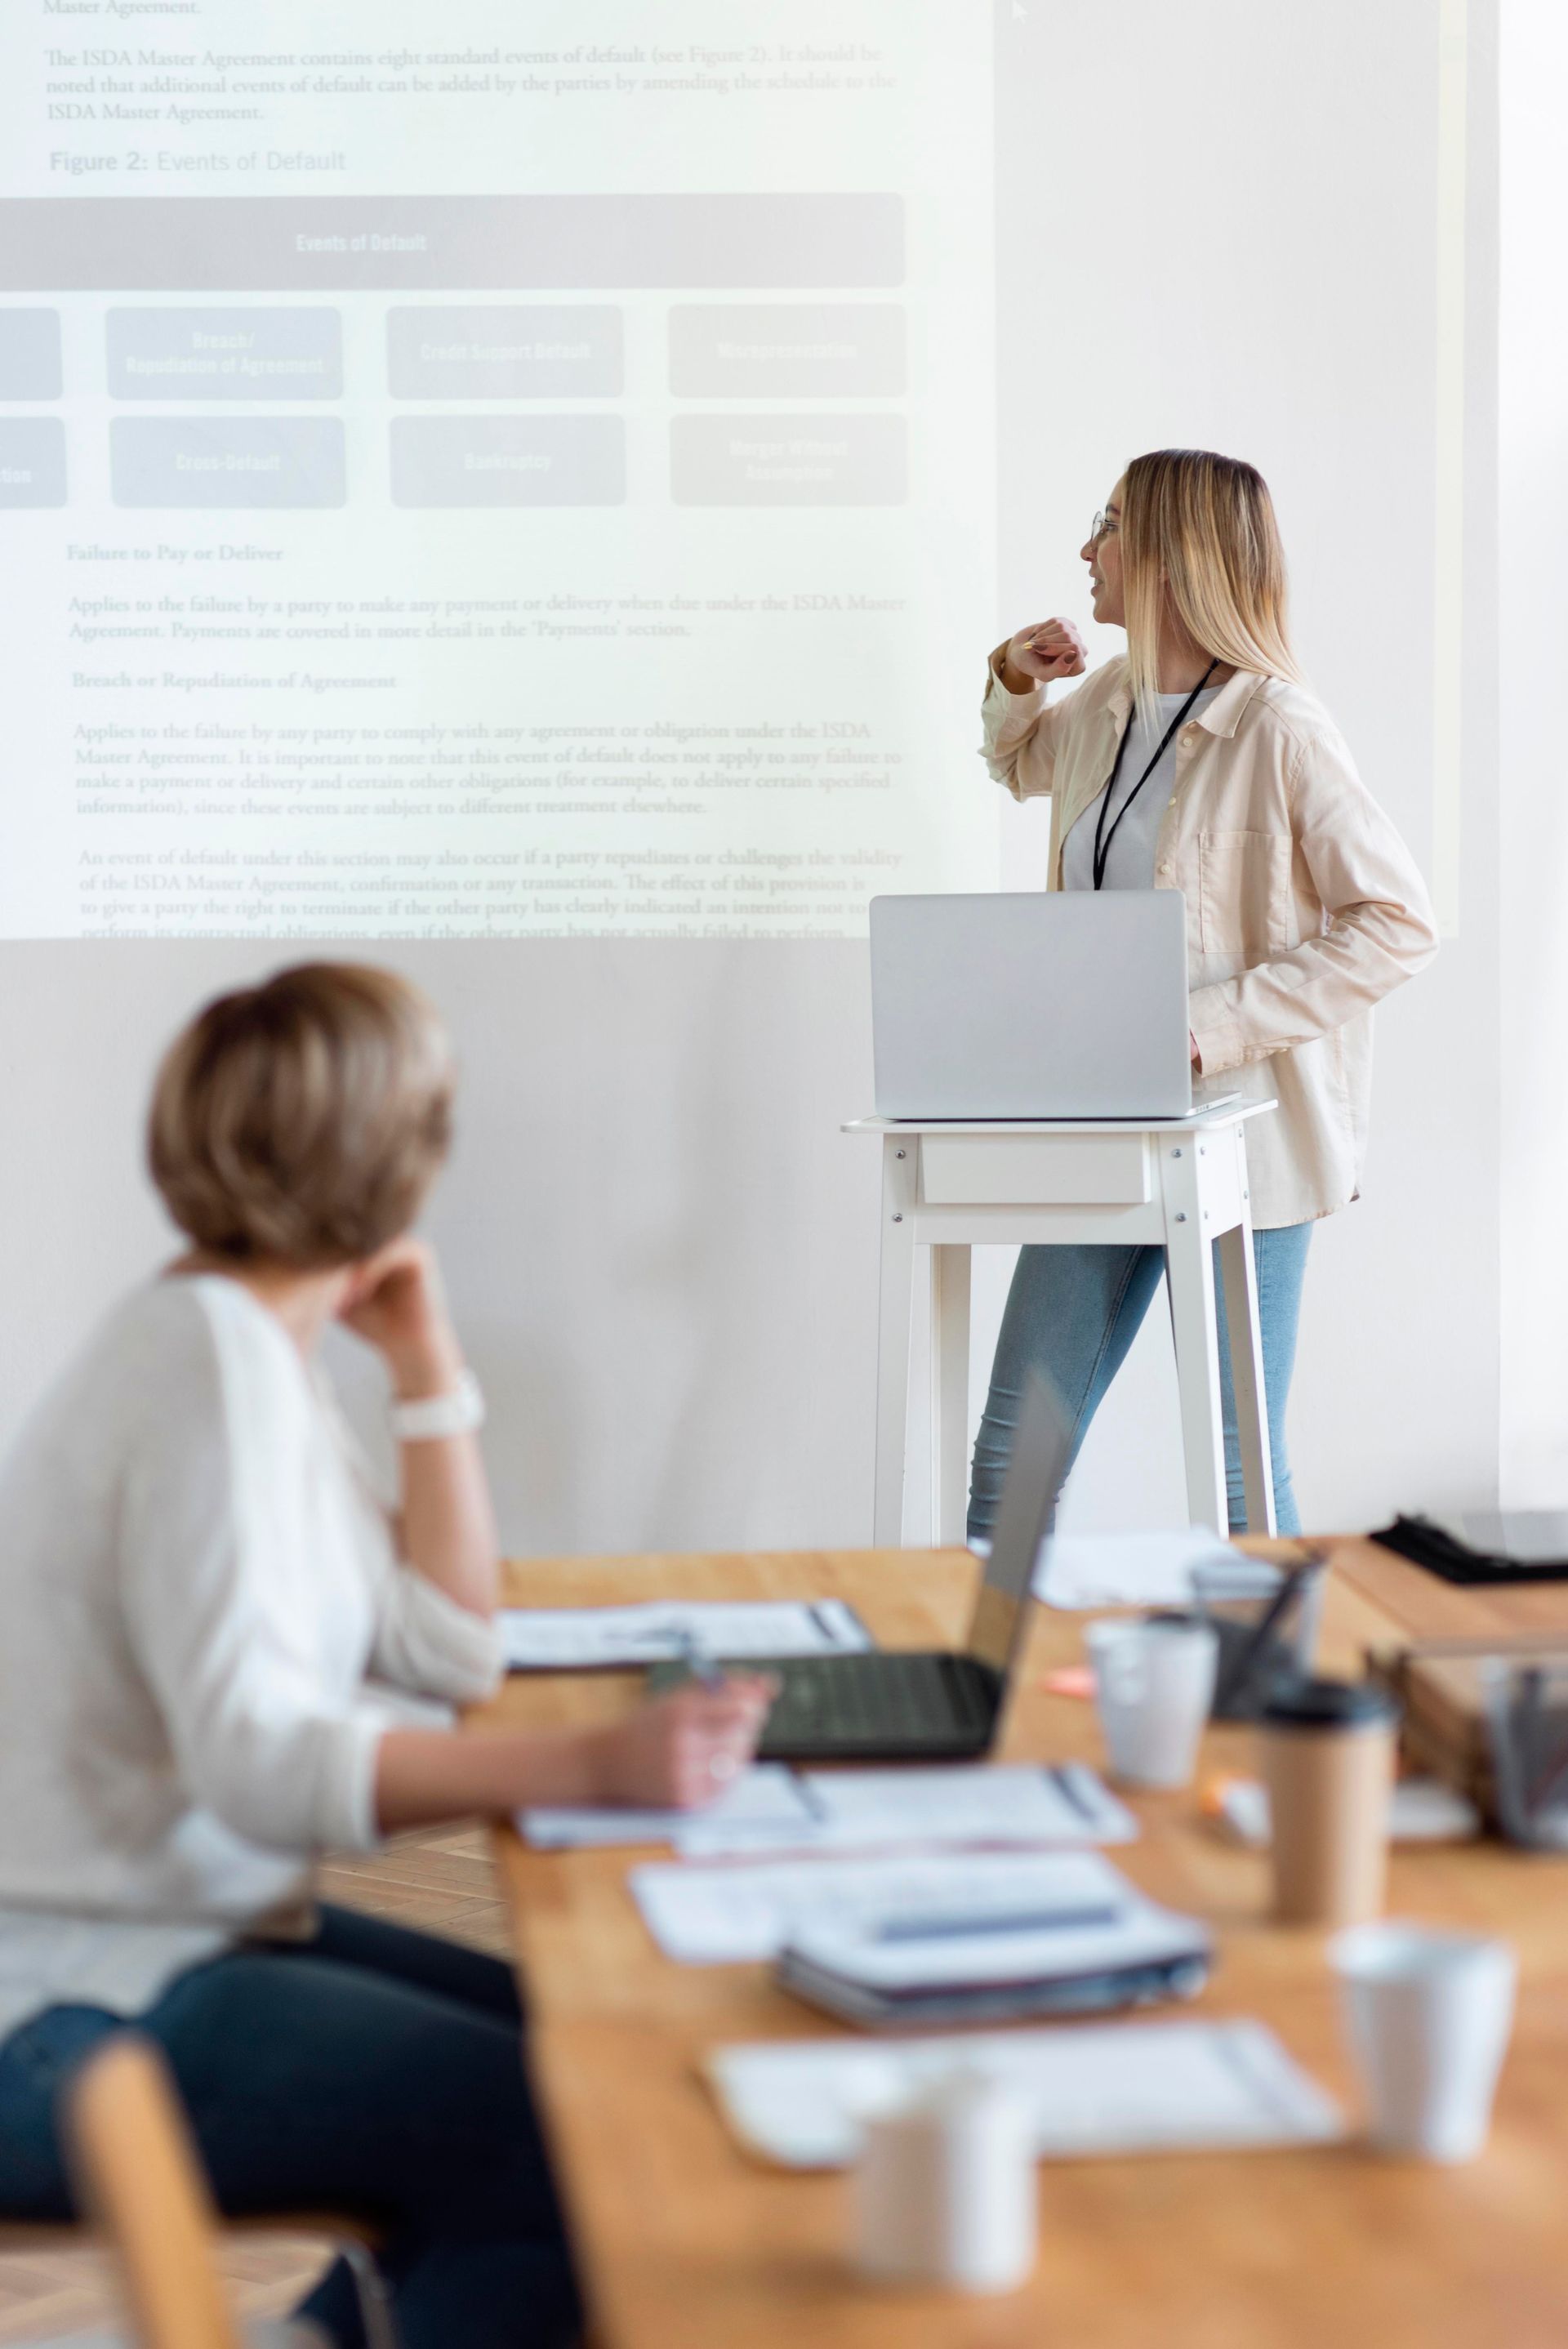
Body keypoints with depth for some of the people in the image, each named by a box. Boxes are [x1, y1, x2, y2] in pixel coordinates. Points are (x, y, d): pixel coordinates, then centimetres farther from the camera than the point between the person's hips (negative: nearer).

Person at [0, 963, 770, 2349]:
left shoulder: (261, 1352, 9)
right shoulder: (212, 1366, -19)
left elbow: (450, 1651, 8)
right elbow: (258, 1757, -28)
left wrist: (427, 1363, 4)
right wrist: (590, 1766, -37)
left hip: (184, 1924, 10)